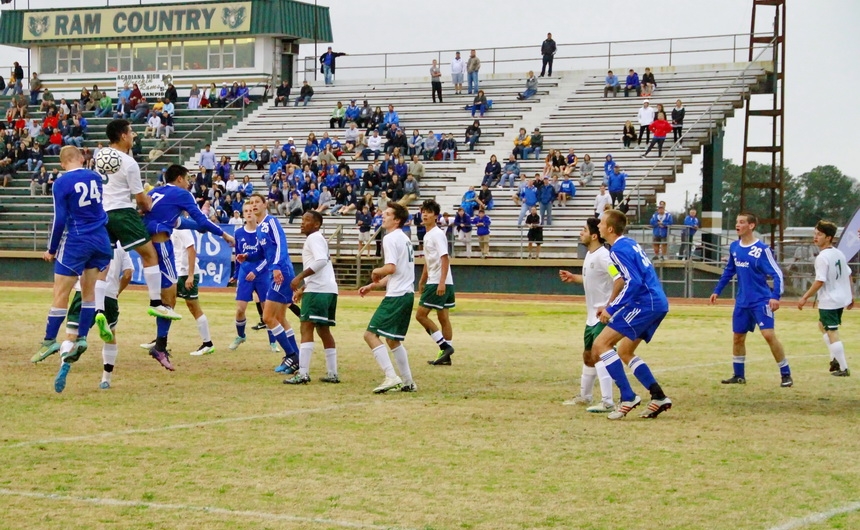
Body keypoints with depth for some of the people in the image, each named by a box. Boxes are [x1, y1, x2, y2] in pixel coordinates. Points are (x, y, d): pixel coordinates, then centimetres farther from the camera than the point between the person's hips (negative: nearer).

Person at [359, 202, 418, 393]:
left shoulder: (391, 238, -11)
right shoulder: (404, 239, 19)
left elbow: (391, 268, -23)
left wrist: (375, 272, -4)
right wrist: (372, 285, 21)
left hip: (396, 296, -10)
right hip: (407, 294, 10)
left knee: (371, 334, -10)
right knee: (393, 339, 19)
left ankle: (391, 377, -18)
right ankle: (408, 382, 20)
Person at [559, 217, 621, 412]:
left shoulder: (603, 256, -20)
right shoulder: (590, 255, 10)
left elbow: (619, 281, -30)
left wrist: (609, 307, -28)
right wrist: (574, 278, 19)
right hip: (592, 316, 10)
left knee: (598, 355, -18)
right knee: (588, 355, 21)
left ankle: (607, 402, -21)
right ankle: (585, 396, 37)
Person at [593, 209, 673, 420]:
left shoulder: (618, 249, -11)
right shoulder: (630, 243, 18)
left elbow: (634, 282, -20)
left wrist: (611, 309, -16)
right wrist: (611, 306, 23)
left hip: (645, 304, -10)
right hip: (659, 303, 10)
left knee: (601, 344, -9)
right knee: (624, 352, 20)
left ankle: (628, 398, -12)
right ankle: (659, 397, 14)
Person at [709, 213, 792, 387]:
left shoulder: (762, 249, -14)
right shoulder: (734, 247, 5)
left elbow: (777, 274, -15)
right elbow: (729, 271, 20)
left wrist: (775, 296, -27)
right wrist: (717, 291, 21)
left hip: (761, 301, -7)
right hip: (742, 301, 7)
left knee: (769, 335, -15)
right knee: (737, 337, 11)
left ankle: (786, 374, -5)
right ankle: (738, 375, 25)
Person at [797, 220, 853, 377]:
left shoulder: (822, 257, -19)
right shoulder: (839, 253, 8)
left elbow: (820, 282, -22)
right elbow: (848, 275, 14)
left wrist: (805, 297, -16)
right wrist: (851, 295, 23)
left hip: (829, 301, -9)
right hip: (842, 298, 9)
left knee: (832, 333, -3)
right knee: (823, 325, 25)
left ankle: (843, 368, -1)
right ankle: (835, 359, 19)